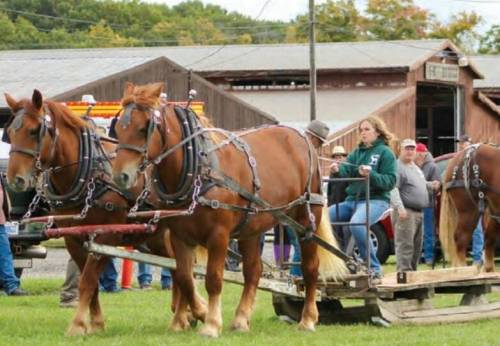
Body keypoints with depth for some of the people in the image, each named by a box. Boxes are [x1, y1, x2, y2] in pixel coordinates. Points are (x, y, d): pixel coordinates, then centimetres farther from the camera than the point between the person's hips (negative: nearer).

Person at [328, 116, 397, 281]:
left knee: (356, 224, -35)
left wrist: (371, 175, -24)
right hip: (352, 200, 7)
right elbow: (346, 171, 2)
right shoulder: (357, 153, 17)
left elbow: (390, 181, -8)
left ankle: (374, 269, -25)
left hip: (375, 200, -7)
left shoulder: (385, 152, 0)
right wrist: (338, 170, -21)